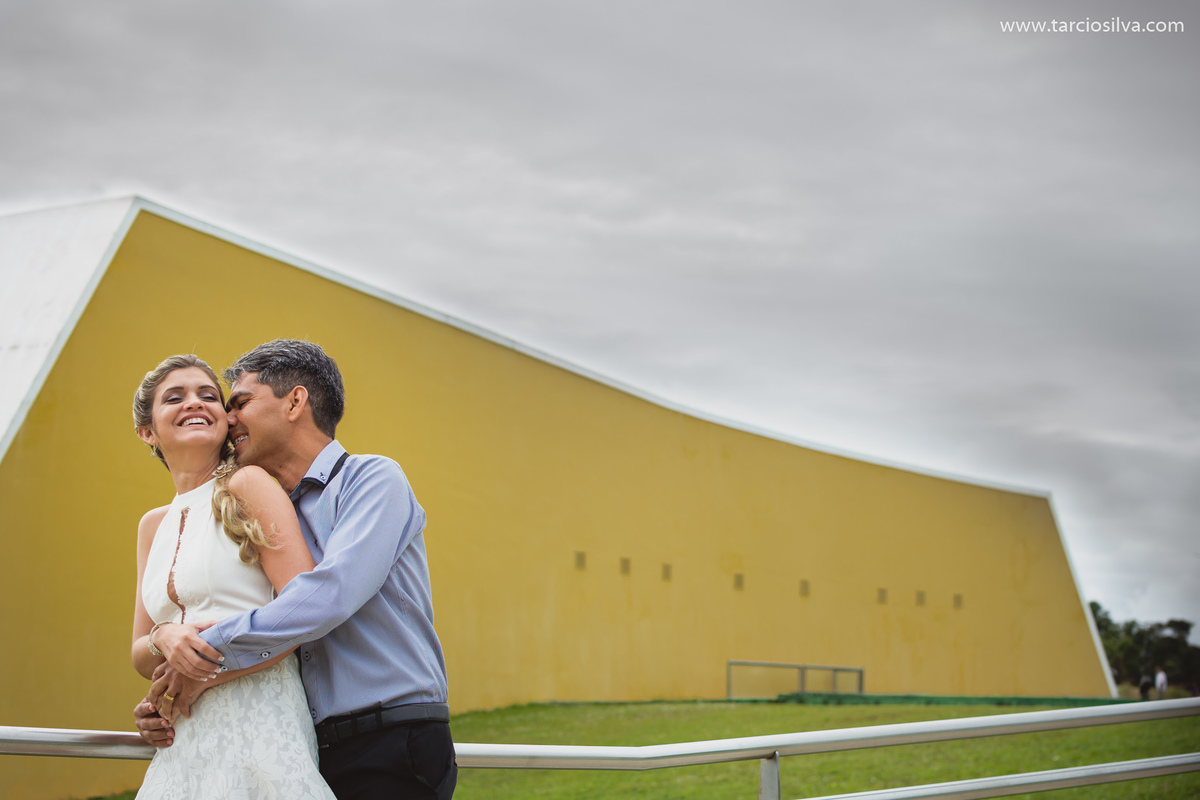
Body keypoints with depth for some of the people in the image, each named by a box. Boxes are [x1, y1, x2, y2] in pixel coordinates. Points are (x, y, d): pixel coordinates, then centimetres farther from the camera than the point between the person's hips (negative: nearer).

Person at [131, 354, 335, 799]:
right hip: (184, 740, 6)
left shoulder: (248, 486, -3)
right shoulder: (154, 525, 17)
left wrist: (199, 679, -11)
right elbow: (141, 655, 16)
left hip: (259, 724, -6)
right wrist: (165, 638, -9)